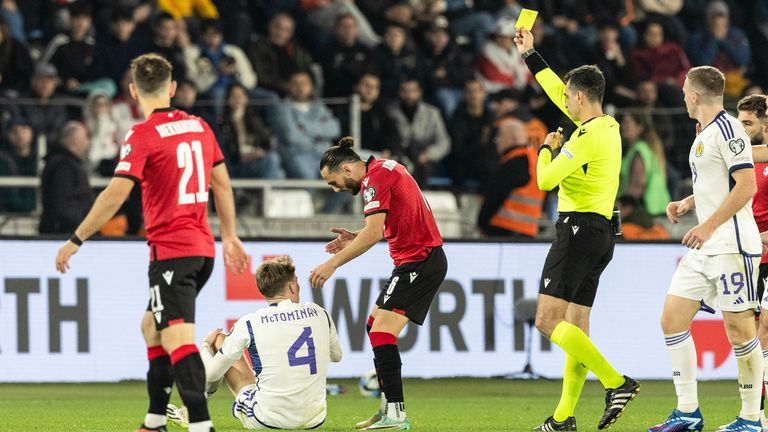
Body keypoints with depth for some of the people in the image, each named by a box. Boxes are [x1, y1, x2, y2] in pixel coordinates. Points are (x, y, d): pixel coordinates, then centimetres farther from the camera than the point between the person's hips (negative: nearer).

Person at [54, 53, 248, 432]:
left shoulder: (143, 135, -11)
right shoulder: (199, 127, 10)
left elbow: (115, 194, -17)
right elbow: (222, 183, 17)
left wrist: (76, 240, -11)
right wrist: (230, 236, 26)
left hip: (171, 251, -8)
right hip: (202, 249, 8)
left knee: (177, 338, -15)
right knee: (151, 327, 20)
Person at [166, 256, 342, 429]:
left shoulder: (248, 325, -11)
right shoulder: (319, 314, -2)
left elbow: (210, 374, -1)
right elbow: (336, 355, 19)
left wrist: (205, 345, 21)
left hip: (267, 421, -3)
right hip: (314, 421, 3)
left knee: (219, 340, 15)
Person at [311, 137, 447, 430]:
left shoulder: (375, 178, -15)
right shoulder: (384, 168, 15)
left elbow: (373, 233, -24)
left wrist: (333, 263, -22)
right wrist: (355, 240, 11)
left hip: (419, 261, -11)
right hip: (422, 259, 11)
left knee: (382, 333, -16)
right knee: (375, 327, 16)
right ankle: (389, 407, 18)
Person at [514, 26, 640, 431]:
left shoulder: (589, 136, -15)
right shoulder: (608, 125, 13)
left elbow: (545, 179, -15)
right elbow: (557, 91, 28)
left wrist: (547, 148, 4)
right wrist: (530, 55, 35)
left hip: (579, 228, -10)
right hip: (602, 234, 10)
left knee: (547, 320, -14)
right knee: (575, 328, 9)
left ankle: (616, 382, -21)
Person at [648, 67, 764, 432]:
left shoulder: (727, 129, -12)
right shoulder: (704, 134, 18)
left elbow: (746, 185, -20)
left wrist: (709, 226, -23)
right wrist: (686, 204, 13)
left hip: (732, 246, -10)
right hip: (704, 248, 10)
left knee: (739, 328, -6)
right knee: (672, 320, 5)